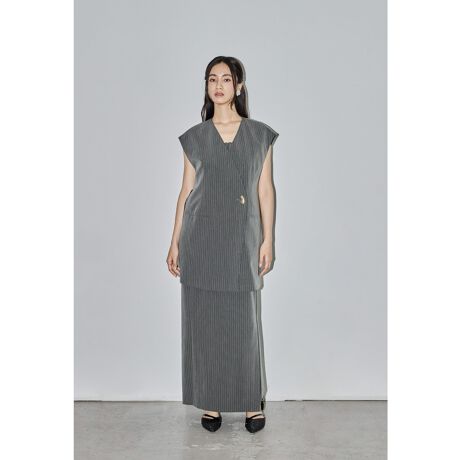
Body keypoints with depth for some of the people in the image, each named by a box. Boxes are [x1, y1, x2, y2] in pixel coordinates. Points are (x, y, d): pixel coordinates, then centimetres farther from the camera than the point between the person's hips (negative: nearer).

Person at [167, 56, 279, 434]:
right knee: (203, 320, 5)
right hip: (201, 238, 1)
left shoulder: (260, 134, 5)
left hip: (242, 239, -1)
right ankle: (211, 402, 20)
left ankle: (253, 401, 20)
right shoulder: (194, 137, 7)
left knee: (244, 322, 2)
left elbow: (266, 190, 4)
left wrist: (268, 240, -3)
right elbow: (186, 191, 8)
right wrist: (175, 243, 4)